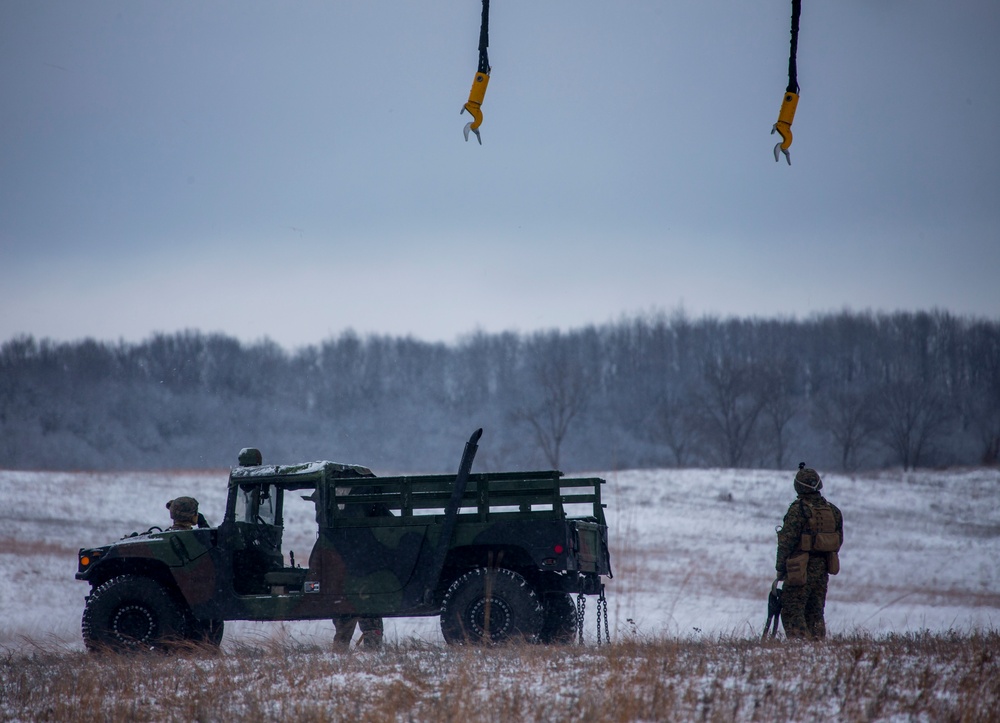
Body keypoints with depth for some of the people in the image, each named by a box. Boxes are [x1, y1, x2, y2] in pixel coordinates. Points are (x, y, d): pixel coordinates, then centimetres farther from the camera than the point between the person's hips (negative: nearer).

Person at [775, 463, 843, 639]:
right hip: (822, 569, 7)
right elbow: (838, 540, 14)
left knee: (792, 611, -4)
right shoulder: (833, 510, 8)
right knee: (815, 612, 14)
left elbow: (787, 541, -13)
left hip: (800, 570, -7)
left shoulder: (798, 509, -13)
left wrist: (780, 567, -5)